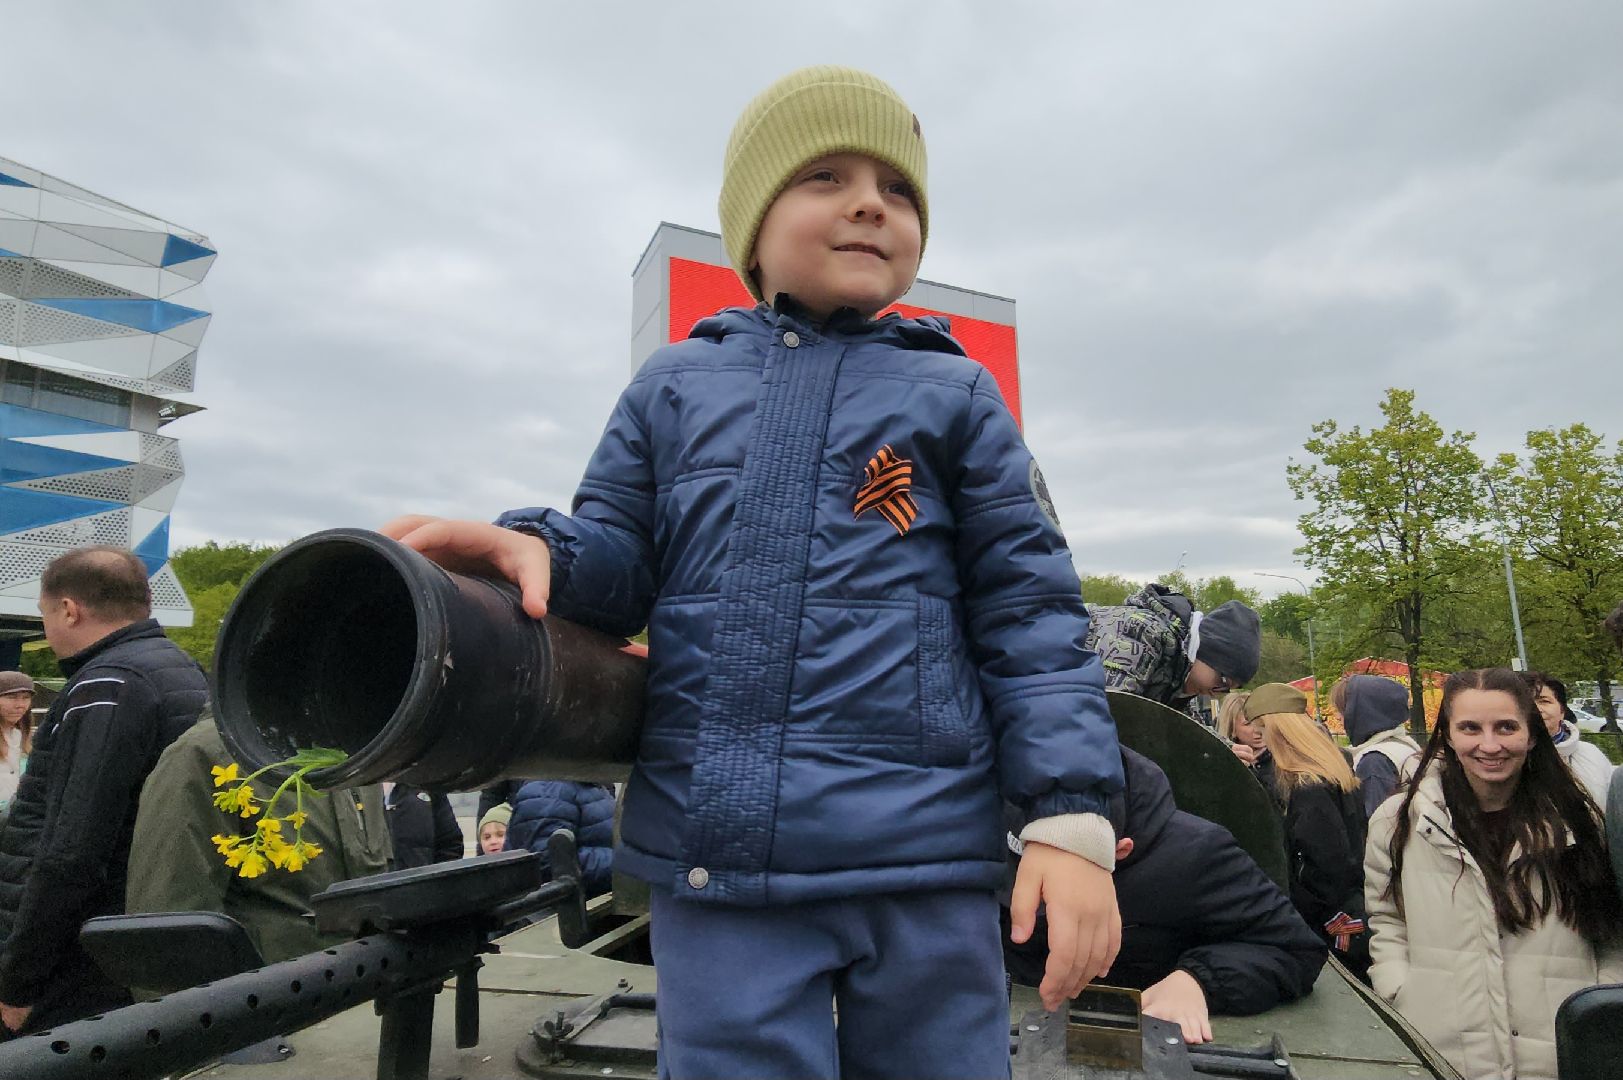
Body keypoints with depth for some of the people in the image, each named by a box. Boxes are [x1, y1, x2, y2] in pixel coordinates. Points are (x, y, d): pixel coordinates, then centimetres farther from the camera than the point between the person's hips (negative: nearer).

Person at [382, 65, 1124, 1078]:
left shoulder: (955, 396, 5)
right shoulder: (675, 385, 10)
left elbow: (1029, 610, 1)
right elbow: (619, 555, 13)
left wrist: (1071, 819, -7)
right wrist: (540, 550, -12)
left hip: (922, 853, 0)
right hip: (717, 853, 1)